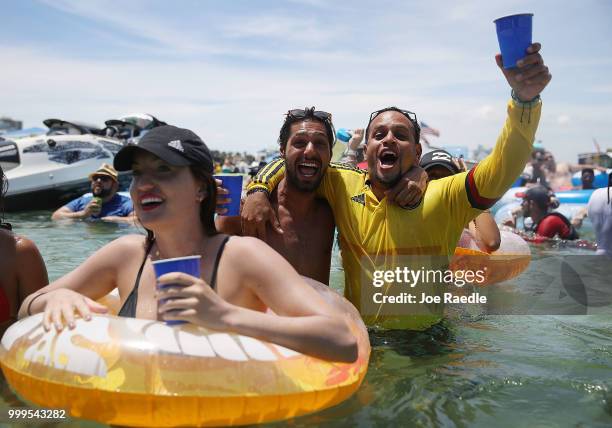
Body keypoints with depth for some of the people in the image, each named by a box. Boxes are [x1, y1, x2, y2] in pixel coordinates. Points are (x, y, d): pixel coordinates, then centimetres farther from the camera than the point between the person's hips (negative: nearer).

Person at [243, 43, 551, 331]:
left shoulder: (440, 197, -10)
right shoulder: (343, 187, -2)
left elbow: (502, 170, -24)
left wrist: (525, 99, -37)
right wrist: (258, 190, -9)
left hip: (427, 340, 0)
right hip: (359, 339, 1)